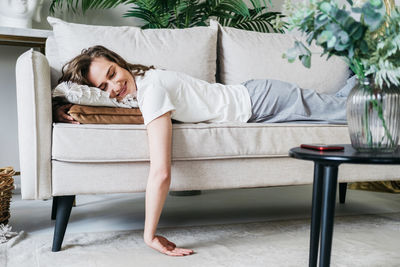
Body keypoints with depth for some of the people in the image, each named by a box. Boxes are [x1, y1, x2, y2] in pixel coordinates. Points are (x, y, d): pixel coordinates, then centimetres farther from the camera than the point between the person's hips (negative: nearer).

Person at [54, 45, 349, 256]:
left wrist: (150, 235, -36)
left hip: (261, 98, -7)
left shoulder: (152, 90, -34)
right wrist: (70, 109, -12)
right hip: (250, 98, 7)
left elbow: (161, 173, -43)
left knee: (338, 108, 13)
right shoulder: (135, 82, -8)